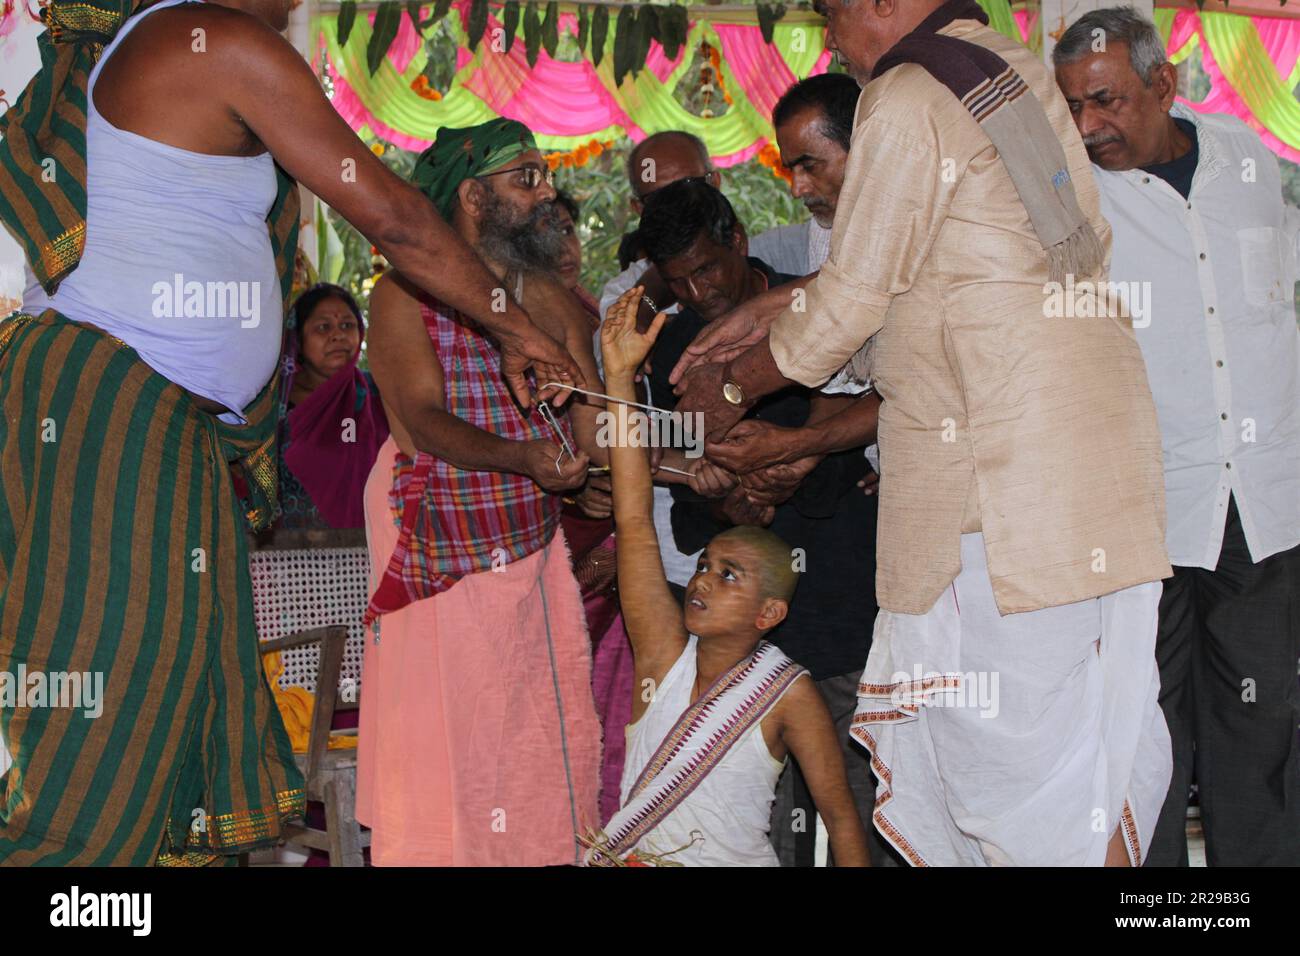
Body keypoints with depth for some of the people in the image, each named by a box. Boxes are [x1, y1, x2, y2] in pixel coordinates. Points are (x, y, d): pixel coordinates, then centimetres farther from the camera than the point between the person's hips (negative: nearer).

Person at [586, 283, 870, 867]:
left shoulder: (789, 695, -8)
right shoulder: (665, 649, 0)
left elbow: (841, 816, -2)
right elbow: (634, 519, -5)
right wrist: (619, 374, -8)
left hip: (732, 859, -2)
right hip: (625, 856, 3)